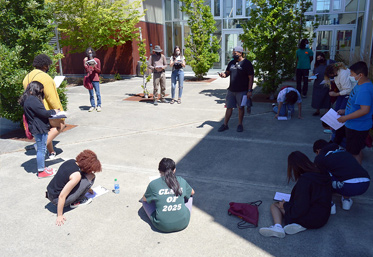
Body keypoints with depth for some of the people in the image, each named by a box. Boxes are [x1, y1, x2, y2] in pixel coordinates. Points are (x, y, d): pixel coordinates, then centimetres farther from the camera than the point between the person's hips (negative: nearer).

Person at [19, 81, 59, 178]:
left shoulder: (27, 99, 13)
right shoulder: (33, 100, -19)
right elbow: (43, 113, -20)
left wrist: (51, 112, 7)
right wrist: (53, 111, -3)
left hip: (36, 128, 11)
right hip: (40, 129, -11)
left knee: (40, 149, 19)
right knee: (41, 149, -2)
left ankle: (42, 167, 30)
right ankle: (41, 171, 6)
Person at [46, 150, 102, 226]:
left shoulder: (71, 161, -1)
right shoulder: (76, 175, -26)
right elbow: (62, 196, -27)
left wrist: (87, 188, 31)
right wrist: (59, 215, -16)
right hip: (56, 199, -8)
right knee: (90, 177, -13)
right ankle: (76, 202, 2)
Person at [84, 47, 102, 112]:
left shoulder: (97, 60, 3)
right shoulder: (86, 60, 9)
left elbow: (99, 70, 3)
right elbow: (86, 70, 5)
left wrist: (94, 67, -15)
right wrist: (85, 63, -7)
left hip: (95, 79, -2)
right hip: (89, 79, 2)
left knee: (97, 93, -4)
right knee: (91, 94, 6)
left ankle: (99, 106, 6)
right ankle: (93, 106, 14)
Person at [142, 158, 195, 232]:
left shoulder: (154, 184, -9)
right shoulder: (181, 181, -1)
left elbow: (144, 199, 9)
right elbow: (192, 192, 19)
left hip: (163, 226, -2)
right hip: (183, 223, 2)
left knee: (145, 200, 19)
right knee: (189, 195, 25)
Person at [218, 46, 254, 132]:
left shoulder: (247, 63, -6)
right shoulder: (231, 62, 10)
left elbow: (251, 78, -8)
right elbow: (227, 72, 20)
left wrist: (249, 91, -13)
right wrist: (224, 74, -5)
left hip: (242, 91, -4)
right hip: (231, 90, 5)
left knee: (241, 108, 7)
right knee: (229, 107, 7)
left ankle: (240, 125, 19)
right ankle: (225, 124, 15)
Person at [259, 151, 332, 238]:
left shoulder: (304, 181, -25)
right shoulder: (323, 174, 1)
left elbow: (300, 209, -23)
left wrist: (285, 205, -5)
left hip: (311, 219, -9)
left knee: (275, 205, 1)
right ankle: (299, 225, -8)